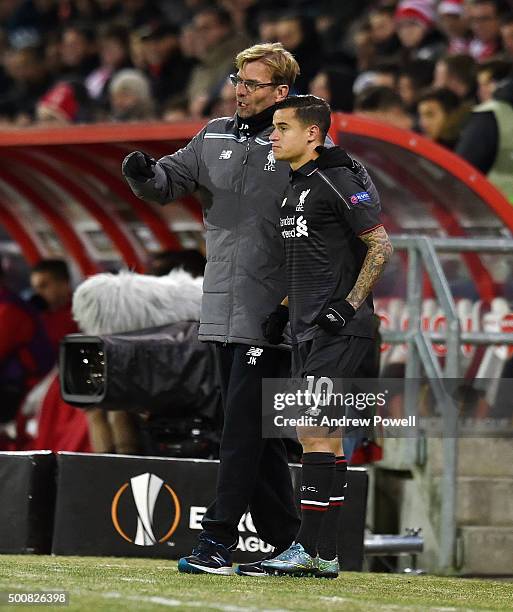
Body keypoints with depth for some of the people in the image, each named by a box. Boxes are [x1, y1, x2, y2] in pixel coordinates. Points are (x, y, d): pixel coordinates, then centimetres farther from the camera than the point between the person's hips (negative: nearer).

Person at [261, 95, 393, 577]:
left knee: (315, 434, -13)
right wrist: (283, 308, 18)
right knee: (319, 437, 8)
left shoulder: (338, 182, -12)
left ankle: (311, 549, -14)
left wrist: (348, 305, -17)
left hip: (338, 330, -10)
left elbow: (380, 245, -12)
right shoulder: (295, 187, 17)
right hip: (307, 329, 10)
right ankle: (324, 554, 10)